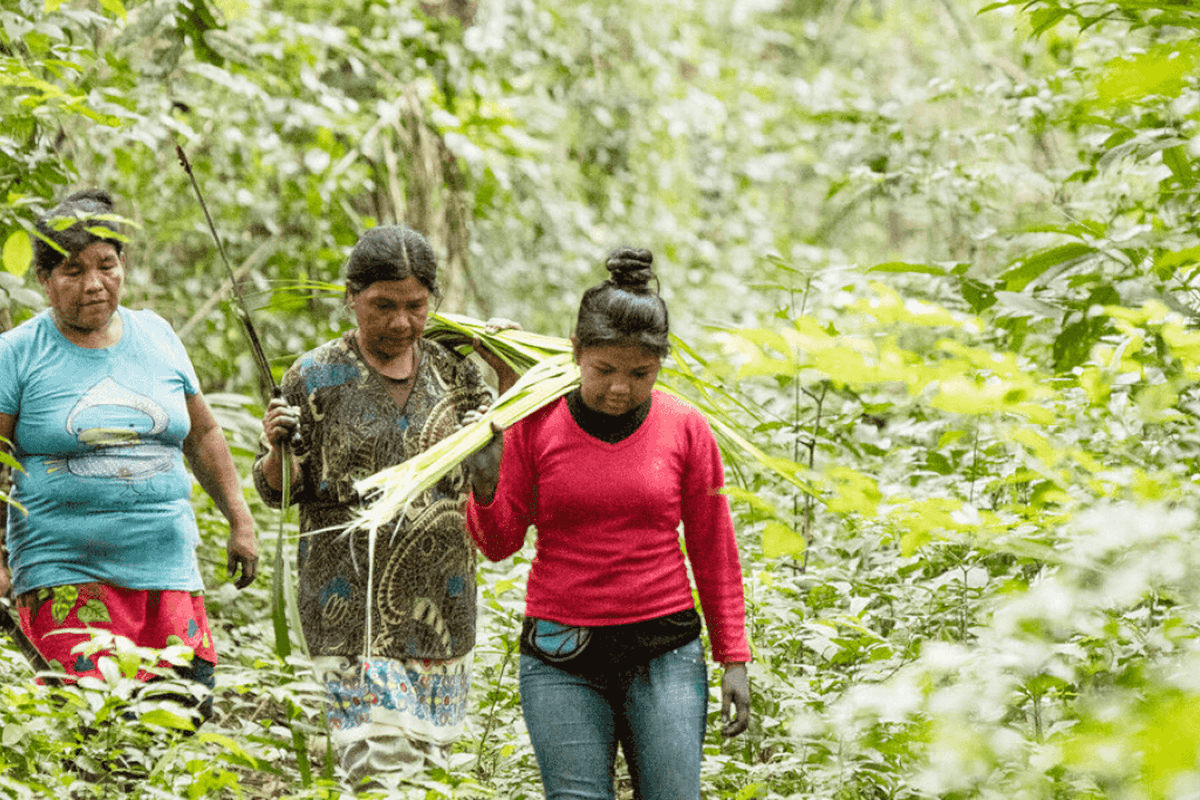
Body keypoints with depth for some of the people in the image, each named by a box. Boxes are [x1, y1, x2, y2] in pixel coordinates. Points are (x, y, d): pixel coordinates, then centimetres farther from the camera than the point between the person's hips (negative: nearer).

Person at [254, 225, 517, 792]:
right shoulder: (315, 378, -4)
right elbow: (277, 490, 1)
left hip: (442, 601, 4)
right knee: (381, 766, -15)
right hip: (351, 603, -4)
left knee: (428, 758, 11)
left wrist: (510, 378, 1)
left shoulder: (452, 373, 6)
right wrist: (277, 449, -21)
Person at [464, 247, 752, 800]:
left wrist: (733, 659, 5)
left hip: (664, 654, 0)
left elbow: (713, 549, 8)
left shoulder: (685, 429, 1)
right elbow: (500, 543, 5)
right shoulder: (536, 424, 0)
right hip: (561, 659, 0)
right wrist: (486, 488, -16)